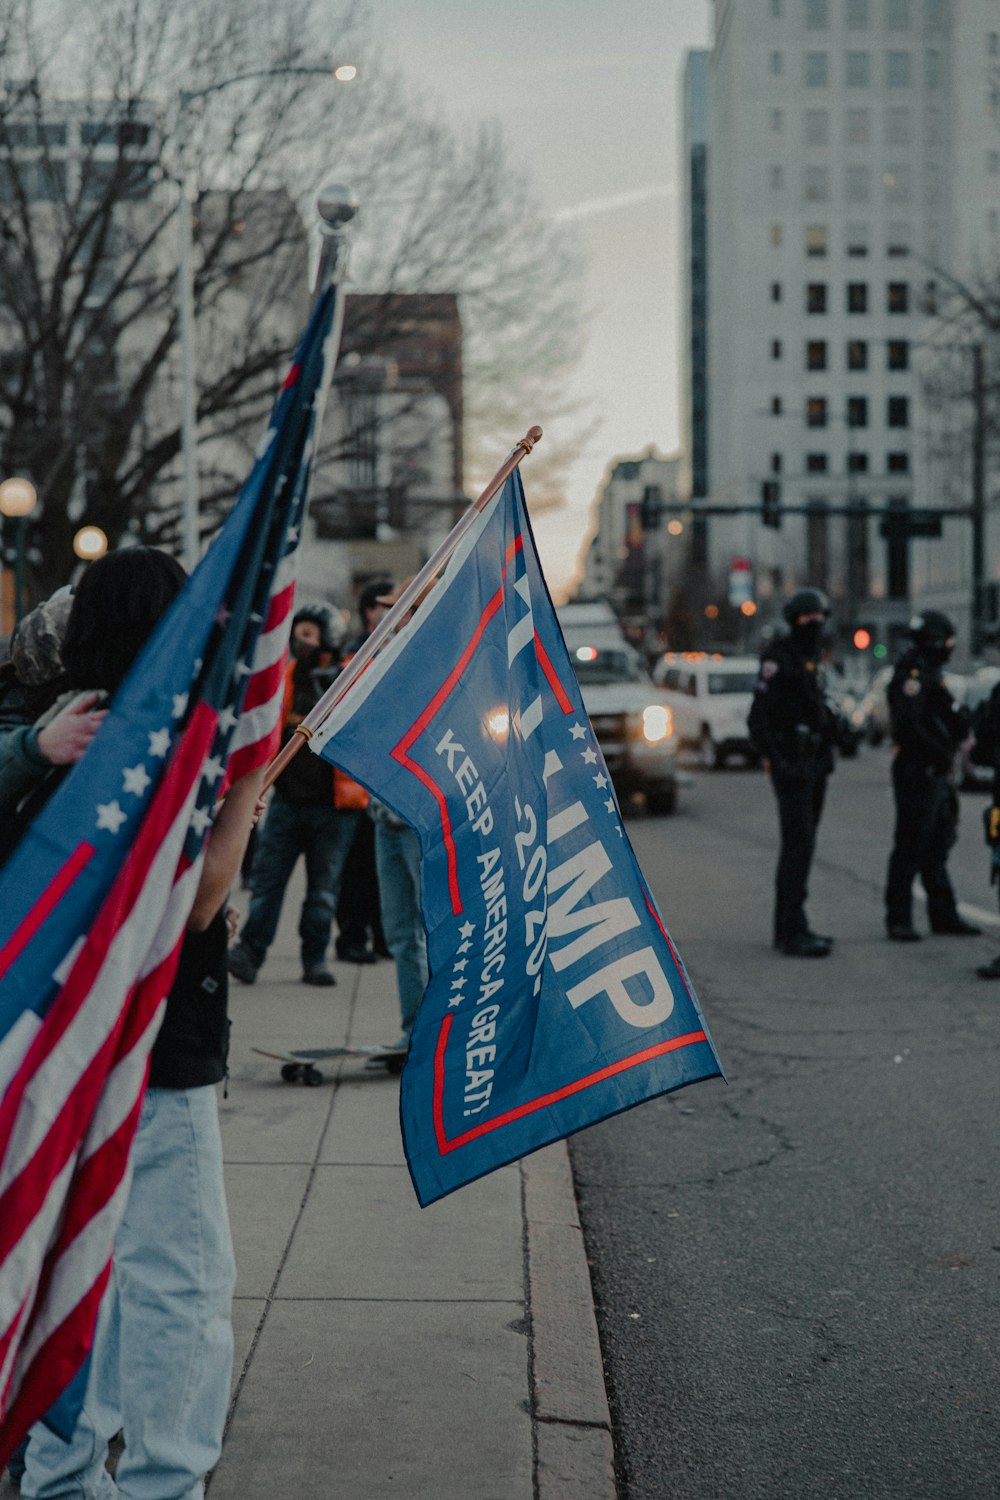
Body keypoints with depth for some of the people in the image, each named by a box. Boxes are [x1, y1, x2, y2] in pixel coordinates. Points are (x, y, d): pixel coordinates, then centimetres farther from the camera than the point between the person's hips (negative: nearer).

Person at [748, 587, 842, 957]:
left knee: (799, 846, 12)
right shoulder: (779, 655, -11)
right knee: (798, 845, -12)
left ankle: (788, 928, 19)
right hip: (792, 764, -9)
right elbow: (760, 713, -17)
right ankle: (793, 932, -12)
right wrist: (777, 761, -21)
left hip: (814, 761, 9)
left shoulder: (813, 659, 17)